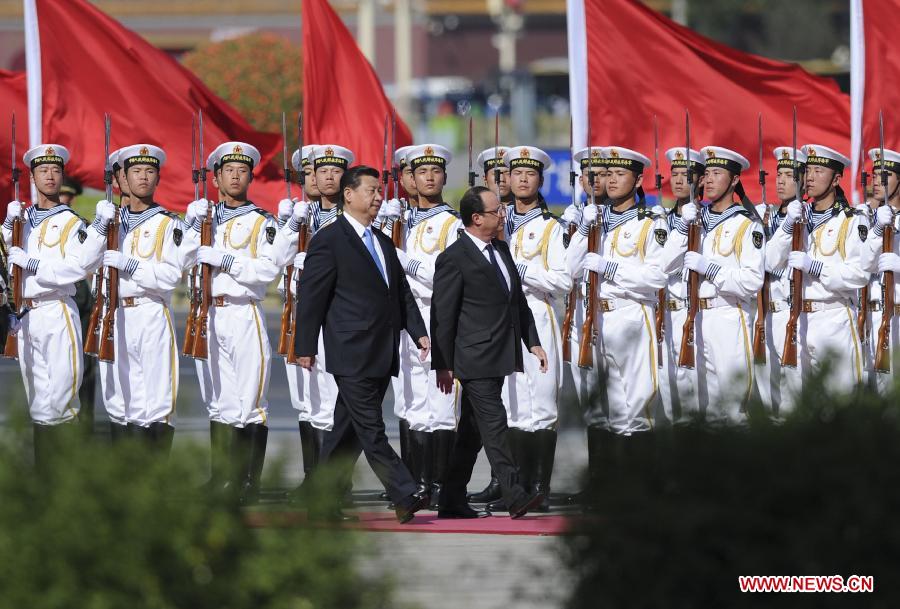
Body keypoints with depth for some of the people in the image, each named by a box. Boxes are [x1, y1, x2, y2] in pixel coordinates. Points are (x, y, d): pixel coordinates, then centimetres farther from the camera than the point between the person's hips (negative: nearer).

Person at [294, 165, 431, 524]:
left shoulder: (383, 243, 19)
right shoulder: (329, 241, -6)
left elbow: (402, 292, 21)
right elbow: (311, 296, -7)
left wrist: (418, 332, 7)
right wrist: (306, 346, -9)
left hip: (382, 356, 8)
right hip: (352, 356, -8)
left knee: (348, 432, 10)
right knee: (371, 430, -10)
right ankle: (405, 498, -16)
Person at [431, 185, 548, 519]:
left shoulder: (501, 250, 14)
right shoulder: (454, 259, -12)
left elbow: (519, 300, 21)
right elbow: (442, 315, -10)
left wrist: (533, 342, 13)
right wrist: (443, 365, -9)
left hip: (498, 358, 8)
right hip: (475, 360, -8)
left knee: (472, 432, 11)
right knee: (494, 425, -11)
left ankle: (453, 502, 16)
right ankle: (515, 496, -13)